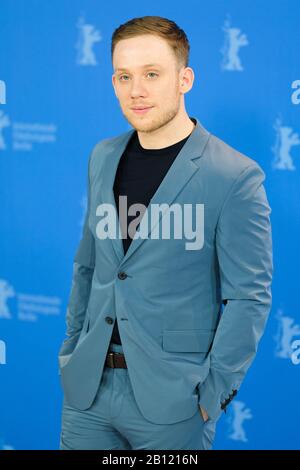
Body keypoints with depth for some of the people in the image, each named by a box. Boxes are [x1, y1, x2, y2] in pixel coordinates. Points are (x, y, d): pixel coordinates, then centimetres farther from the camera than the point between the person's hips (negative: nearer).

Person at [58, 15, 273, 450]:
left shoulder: (236, 176, -11)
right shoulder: (103, 158, 7)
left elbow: (249, 297, -10)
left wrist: (213, 393, -11)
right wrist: (71, 347, 12)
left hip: (171, 397, -5)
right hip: (87, 386, 5)